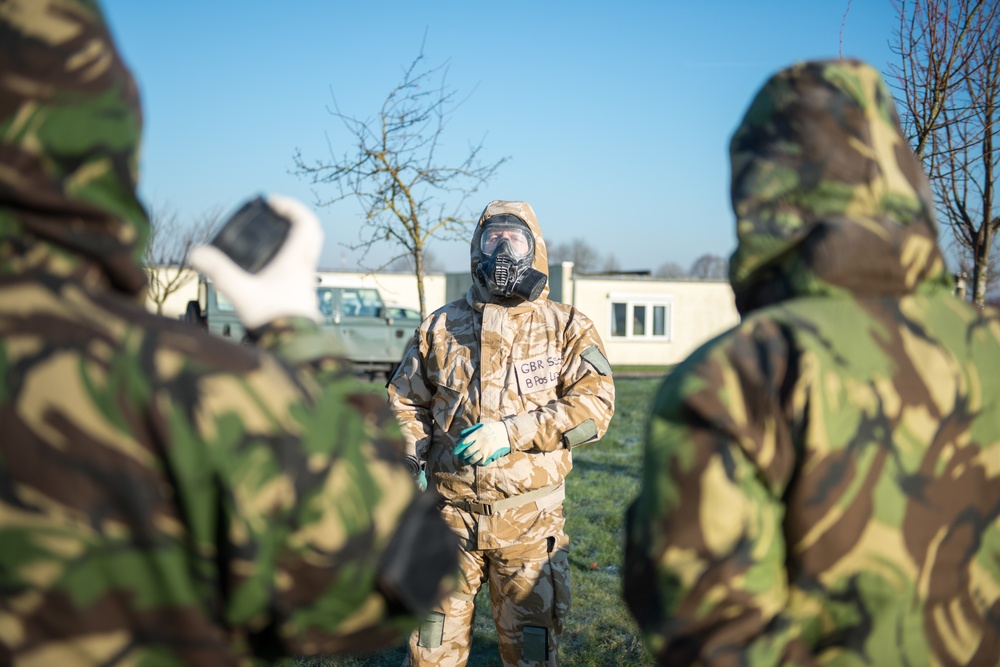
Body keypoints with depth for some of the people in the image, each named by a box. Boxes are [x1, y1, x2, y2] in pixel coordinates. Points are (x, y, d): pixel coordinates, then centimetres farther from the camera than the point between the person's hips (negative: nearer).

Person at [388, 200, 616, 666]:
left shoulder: (567, 327, 3)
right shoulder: (441, 326, 9)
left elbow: (594, 403, -9)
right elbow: (405, 403, 14)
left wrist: (511, 431, -19)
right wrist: (408, 463, -5)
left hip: (530, 519, -1)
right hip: (450, 511, 2)